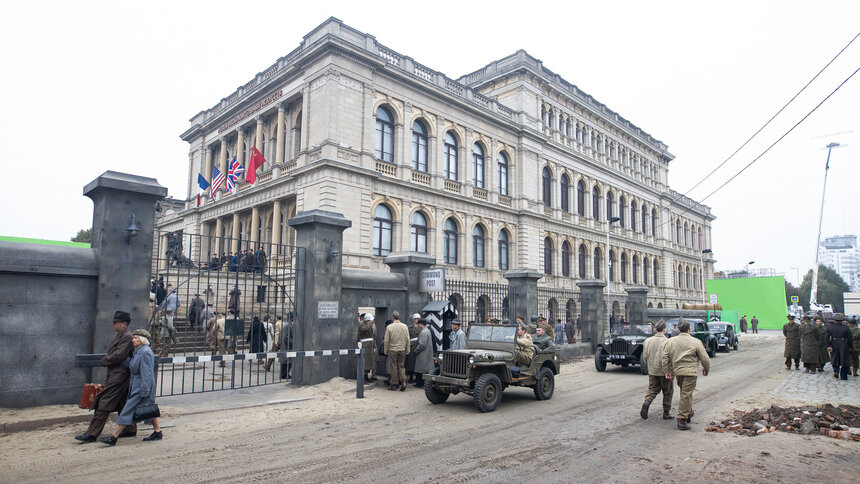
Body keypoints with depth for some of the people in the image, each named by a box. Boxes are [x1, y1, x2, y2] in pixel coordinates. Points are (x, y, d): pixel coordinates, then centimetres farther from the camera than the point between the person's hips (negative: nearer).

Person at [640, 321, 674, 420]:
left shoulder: (647, 341, 2)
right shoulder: (667, 342, -16)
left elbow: (645, 357, 7)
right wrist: (667, 372, -16)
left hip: (652, 371, 4)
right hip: (663, 371, -4)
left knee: (652, 389, 13)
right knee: (667, 392, 11)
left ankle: (646, 403, -12)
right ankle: (666, 413, 18)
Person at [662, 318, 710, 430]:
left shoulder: (670, 341, 4)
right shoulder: (696, 342, -7)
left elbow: (665, 358, 5)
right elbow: (705, 358, -1)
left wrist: (667, 371, 12)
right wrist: (706, 369, 16)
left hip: (677, 371, 5)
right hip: (690, 372, -5)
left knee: (685, 393, 23)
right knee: (686, 395, -3)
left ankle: (689, 413, 35)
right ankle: (681, 420, -3)